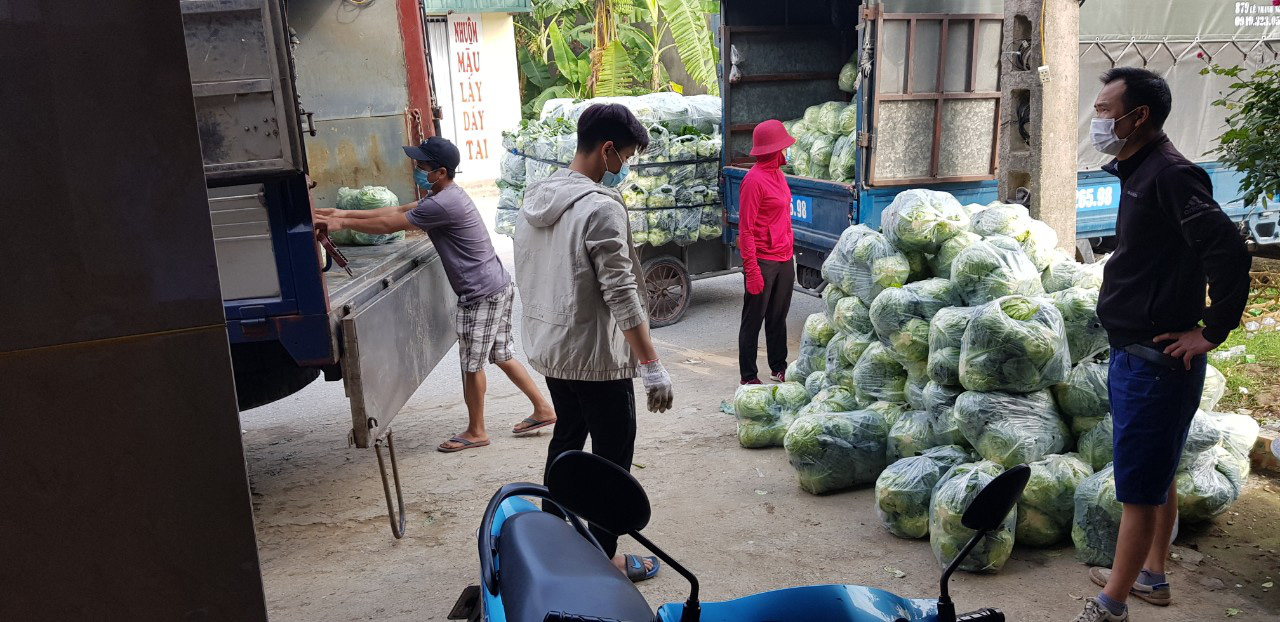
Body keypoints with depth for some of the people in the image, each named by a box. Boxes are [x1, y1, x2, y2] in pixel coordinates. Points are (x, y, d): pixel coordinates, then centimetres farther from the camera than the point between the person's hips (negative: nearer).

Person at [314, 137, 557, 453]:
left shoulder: (443, 204, -21)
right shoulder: (445, 195, 11)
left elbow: (390, 224, -15)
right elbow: (398, 210, 16)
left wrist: (343, 224, -3)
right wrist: (346, 213, 13)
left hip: (482, 294, -10)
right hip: (496, 286, 10)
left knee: (472, 364, 3)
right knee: (502, 356, 17)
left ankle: (475, 432, 18)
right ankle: (543, 409, 25)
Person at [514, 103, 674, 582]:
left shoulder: (536, 197, 5)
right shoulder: (601, 207, -21)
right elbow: (622, 296, -24)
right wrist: (652, 367, -21)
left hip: (549, 348, 9)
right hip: (595, 356, -8)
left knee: (567, 439, 23)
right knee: (612, 457, 5)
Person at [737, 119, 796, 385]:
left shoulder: (777, 174, 13)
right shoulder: (754, 180, -15)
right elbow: (745, 229, -17)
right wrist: (751, 270, -20)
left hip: (784, 260, 8)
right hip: (763, 261, -8)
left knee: (778, 317, 18)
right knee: (753, 321, 2)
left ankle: (778, 368, 31)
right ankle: (748, 377, 11)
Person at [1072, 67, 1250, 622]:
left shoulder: (1171, 175, -19)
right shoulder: (1140, 172, 11)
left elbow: (1229, 253, -28)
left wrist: (1210, 332, -19)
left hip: (1155, 361, -10)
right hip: (1134, 353, 10)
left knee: (1139, 487, 1)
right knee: (1157, 477, 22)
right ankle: (1150, 576, 38)